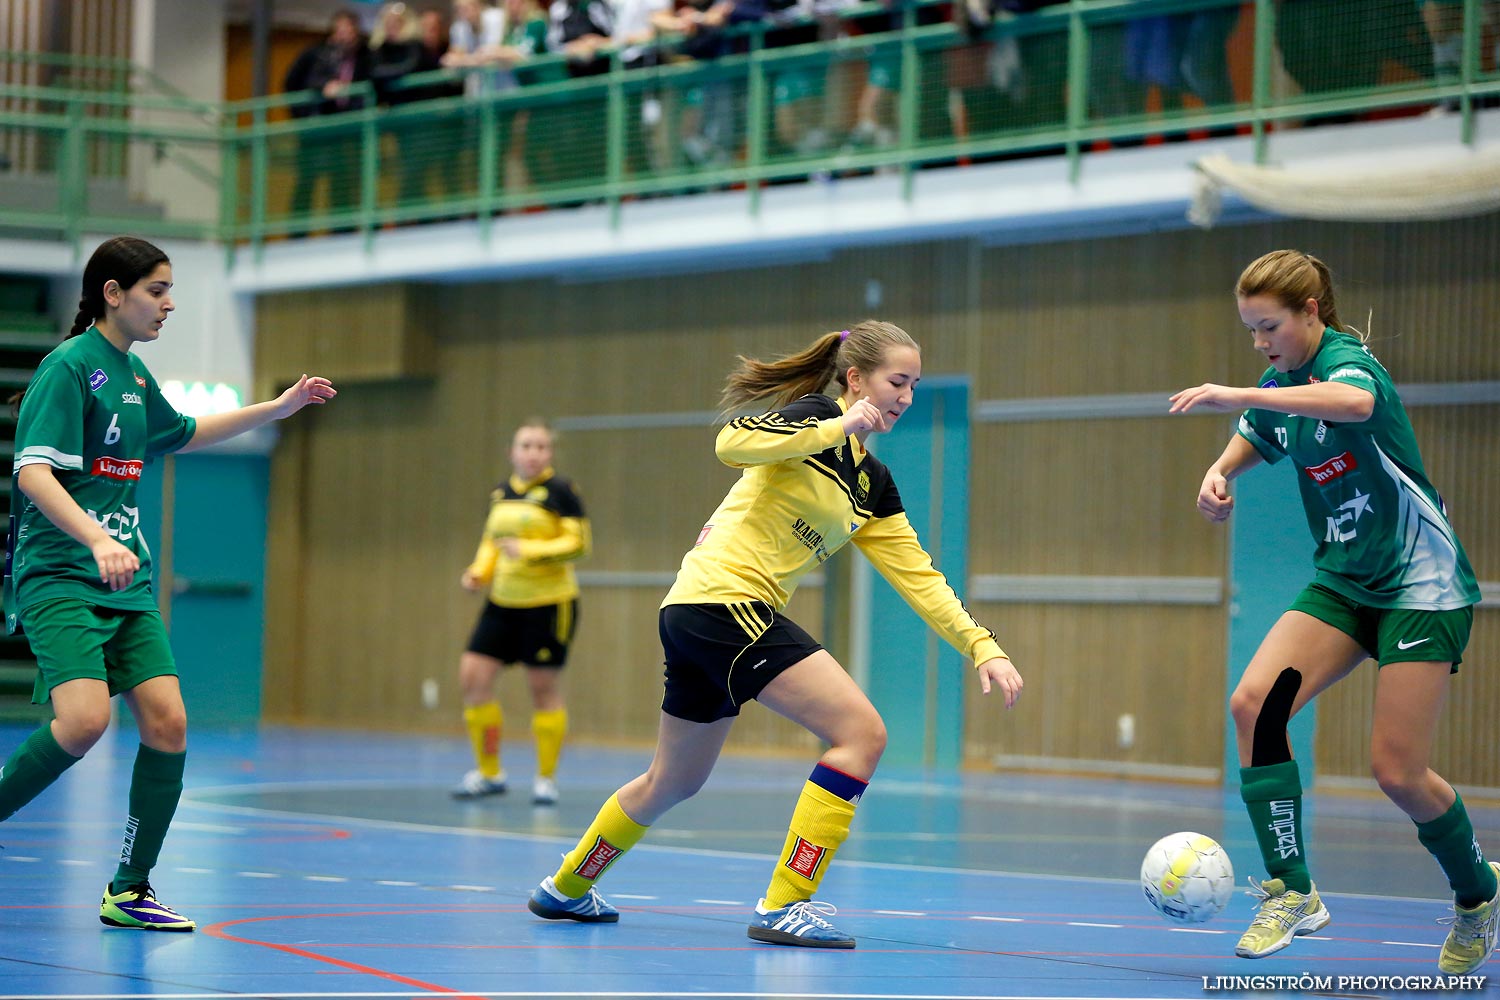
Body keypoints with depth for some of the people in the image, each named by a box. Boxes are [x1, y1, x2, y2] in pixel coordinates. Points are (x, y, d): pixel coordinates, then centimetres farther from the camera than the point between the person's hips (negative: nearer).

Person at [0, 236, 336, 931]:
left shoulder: (133, 374, 16)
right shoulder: (69, 366, -10)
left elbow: (182, 434, 36)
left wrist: (277, 408, 33)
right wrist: (96, 540, -34)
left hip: (126, 584, 8)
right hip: (59, 577, -8)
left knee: (166, 721, -4)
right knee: (85, 720, -26)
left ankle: (129, 891, 6)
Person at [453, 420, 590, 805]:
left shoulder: (560, 491, -7)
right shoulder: (501, 492, 10)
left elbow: (578, 543, -12)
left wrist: (530, 551, -23)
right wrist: (480, 571, 3)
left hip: (549, 602, -6)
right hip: (502, 602, 6)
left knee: (543, 687, 0)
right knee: (473, 676, -3)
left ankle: (546, 778, 14)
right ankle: (489, 773, 10)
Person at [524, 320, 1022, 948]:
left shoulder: (872, 485, 17)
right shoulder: (815, 415, -7)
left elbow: (919, 577, 15)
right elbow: (733, 444, -26)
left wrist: (983, 649, 6)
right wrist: (838, 427, -24)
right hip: (725, 600, -9)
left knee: (675, 782, 23)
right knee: (862, 732, -14)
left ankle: (566, 889, 41)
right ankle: (783, 907, -12)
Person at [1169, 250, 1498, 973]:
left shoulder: (1346, 360, -18)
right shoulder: (1279, 387, 5)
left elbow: (1356, 401, -44)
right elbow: (1253, 438, 27)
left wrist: (1236, 396, -49)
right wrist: (1220, 474, 2)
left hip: (1420, 582, -7)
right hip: (1342, 580, 7)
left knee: (1397, 771, -10)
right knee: (1253, 703, -16)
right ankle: (1291, 891, -8)